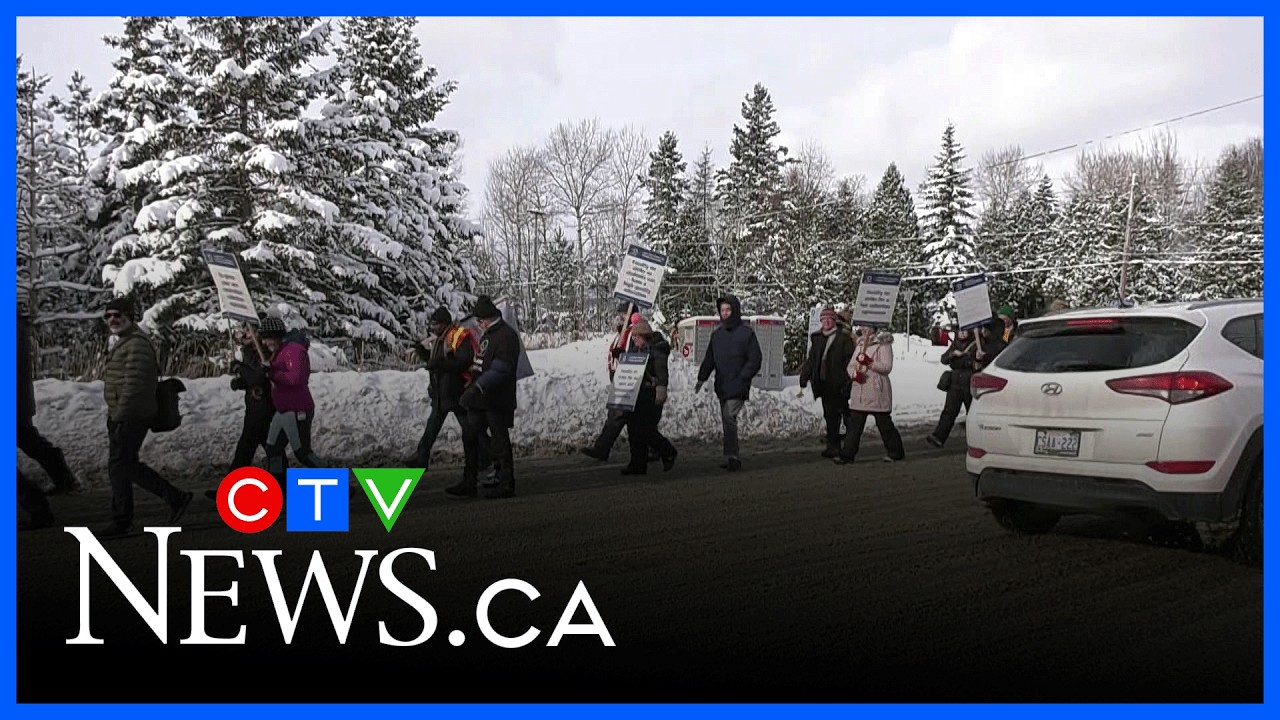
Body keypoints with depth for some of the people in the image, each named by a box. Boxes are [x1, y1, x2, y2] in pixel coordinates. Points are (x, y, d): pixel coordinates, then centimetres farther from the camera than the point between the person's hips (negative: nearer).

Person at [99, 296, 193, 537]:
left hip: (131, 418, -11)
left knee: (118, 466, -4)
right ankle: (176, 498, 20)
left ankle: (122, 522, 5)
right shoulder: (121, 341, 19)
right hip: (120, 416, 11)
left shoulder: (136, 344, -16)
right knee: (129, 465, 14)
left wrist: (119, 417, -23)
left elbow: (133, 384, -23)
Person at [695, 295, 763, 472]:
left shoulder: (746, 332, -4)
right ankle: (732, 457, 17)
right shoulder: (717, 333, 12)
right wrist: (702, 378, 8)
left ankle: (731, 456, -18)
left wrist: (742, 378, -14)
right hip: (721, 386, 6)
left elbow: (755, 359, -6)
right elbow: (709, 358, 17)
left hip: (738, 385, -6)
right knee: (726, 421, 10)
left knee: (729, 417, -18)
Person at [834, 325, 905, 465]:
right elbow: (851, 365, 12)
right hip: (859, 392, 6)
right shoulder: (860, 345, 17)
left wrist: (869, 363, -25)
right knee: (854, 423, 2)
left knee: (884, 423, 2)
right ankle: (847, 454, 3)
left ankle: (896, 452, 17)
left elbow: (887, 367, -13)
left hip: (877, 391, -6)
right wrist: (854, 374, -9)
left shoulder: (883, 344, -4)